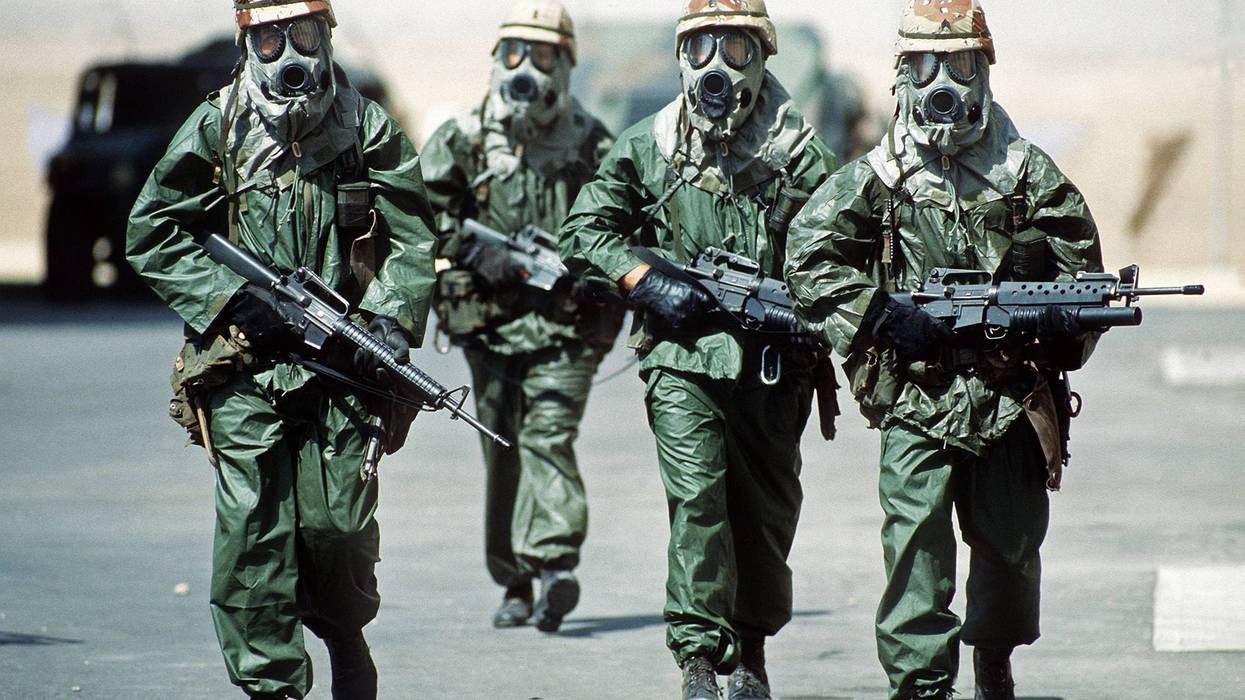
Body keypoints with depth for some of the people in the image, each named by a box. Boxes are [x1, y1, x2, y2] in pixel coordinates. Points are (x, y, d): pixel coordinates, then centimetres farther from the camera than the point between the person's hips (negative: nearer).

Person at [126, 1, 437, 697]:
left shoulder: (368, 129, 5)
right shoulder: (216, 130, 4)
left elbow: (414, 240, 6)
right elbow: (153, 234, 5)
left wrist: (390, 322, -9)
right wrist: (233, 299, -5)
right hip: (242, 366, 0)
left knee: (336, 525, -3)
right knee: (254, 529, -7)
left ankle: (346, 637, 26)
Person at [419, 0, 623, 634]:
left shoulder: (592, 144, 4)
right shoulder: (464, 140, 5)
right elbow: (423, 212, 6)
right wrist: (475, 253, -8)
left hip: (566, 324, -2)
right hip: (490, 321, 2)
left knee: (548, 436, -18)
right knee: (500, 450, 6)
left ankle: (555, 564, -28)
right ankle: (515, 586, 15)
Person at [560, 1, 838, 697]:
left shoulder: (799, 151, 3)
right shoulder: (648, 146, 6)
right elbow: (585, 230, 10)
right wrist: (645, 282, -5)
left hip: (772, 361, 1)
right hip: (682, 358, -1)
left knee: (767, 509, 10)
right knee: (697, 498, -15)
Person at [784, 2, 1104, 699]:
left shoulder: (1029, 173, 6)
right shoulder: (877, 177, 3)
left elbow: (1082, 267, 10)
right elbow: (809, 257, 0)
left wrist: (1064, 318, -11)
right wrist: (879, 314, -10)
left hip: (1011, 399, 2)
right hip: (917, 401, -2)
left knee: (1013, 543, 10)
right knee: (917, 542, -11)